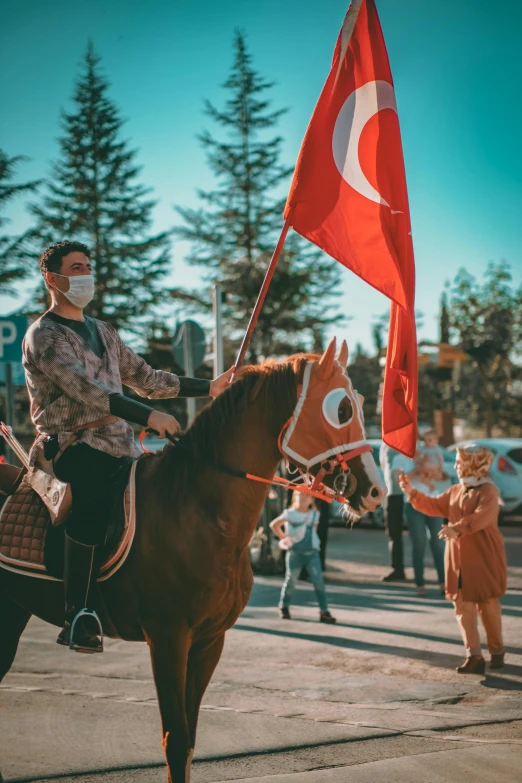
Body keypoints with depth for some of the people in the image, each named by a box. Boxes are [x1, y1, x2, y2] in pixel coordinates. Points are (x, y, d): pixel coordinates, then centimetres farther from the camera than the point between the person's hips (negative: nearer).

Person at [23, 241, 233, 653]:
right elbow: (85, 390, -18)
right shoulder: (44, 336, -4)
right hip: (74, 445, -8)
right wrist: (148, 415, -28)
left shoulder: (103, 332, 22)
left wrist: (209, 387, 19)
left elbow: (146, 378, 26)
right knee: (92, 499, -33)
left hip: (121, 448, 8)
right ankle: (78, 617, -32)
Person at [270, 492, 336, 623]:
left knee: (318, 580, -8)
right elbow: (274, 525, 6)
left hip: (312, 553, 2)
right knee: (291, 580, 7)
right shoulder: (290, 514, -3)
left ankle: (324, 611, -7)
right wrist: (283, 537, 1)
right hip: (295, 553, -2)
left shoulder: (314, 514, 7)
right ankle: (284, 607, 29)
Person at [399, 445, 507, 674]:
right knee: (463, 605, 0)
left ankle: (497, 651, 22)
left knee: (488, 605, 4)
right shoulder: (456, 491, 12)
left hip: (484, 559, -7)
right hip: (458, 558, 7)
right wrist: (412, 492, 7)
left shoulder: (488, 491, -12)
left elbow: (482, 516, -29)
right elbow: (434, 506, 18)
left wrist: (458, 528, -40)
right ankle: (474, 656, -1)